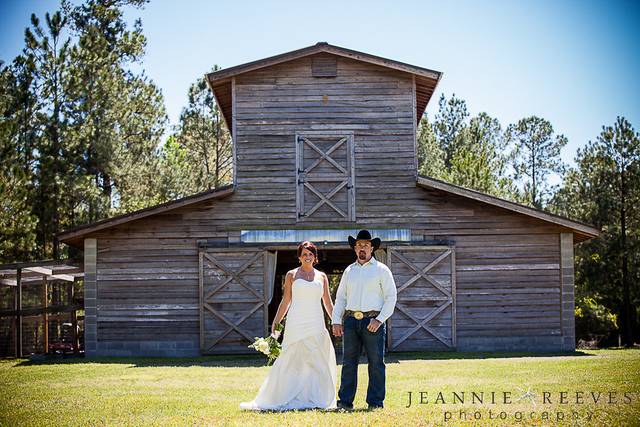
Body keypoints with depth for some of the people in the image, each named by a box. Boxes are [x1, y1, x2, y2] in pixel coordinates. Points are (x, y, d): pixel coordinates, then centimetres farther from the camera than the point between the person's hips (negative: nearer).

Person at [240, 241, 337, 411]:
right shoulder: (291, 275, 7)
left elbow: (328, 303, 15)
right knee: (291, 361, -4)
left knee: (318, 363, 1)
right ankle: (287, 399, 2)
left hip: (316, 325, 2)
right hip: (296, 324, -2)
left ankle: (316, 400, 9)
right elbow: (285, 301, 7)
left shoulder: (321, 276, 12)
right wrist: (275, 323, 1)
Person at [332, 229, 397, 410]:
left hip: (373, 321, -3)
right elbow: (340, 298, 16)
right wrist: (336, 321, 5)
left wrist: (379, 320, -11)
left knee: (376, 363, -1)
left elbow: (391, 296, -1)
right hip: (351, 320, 3)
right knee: (348, 362, 2)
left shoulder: (381, 270, 4)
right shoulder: (349, 271, 16)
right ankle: (345, 400, 5)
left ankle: (375, 402, 3)